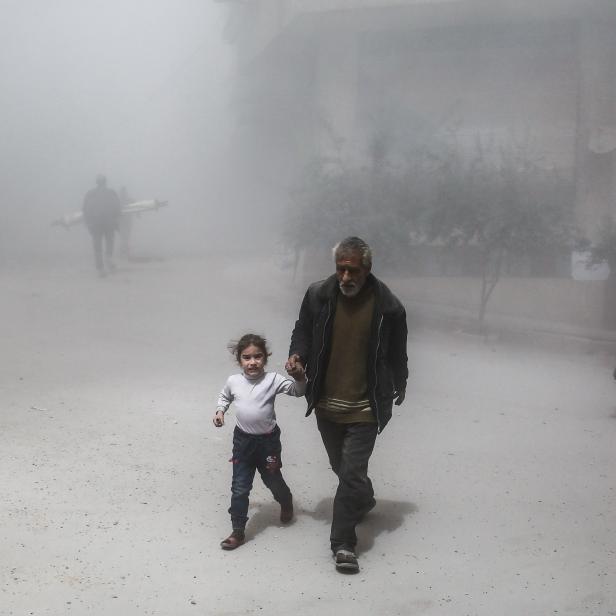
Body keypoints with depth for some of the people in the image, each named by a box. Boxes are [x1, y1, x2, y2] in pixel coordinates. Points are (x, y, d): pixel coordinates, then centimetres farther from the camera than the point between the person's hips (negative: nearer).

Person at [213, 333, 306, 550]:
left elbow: (298, 391, -20)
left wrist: (299, 375, -37)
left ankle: (286, 502, 52)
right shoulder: (233, 381, -5)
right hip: (243, 440, 1)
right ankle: (238, 531, 10)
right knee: (239, 487, 0)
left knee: (273, 480, 19)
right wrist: (220, 411, 1)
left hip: (268, 440, -1)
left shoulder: (273, 380, -14)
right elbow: (224, 397, 17)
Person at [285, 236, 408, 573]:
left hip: (364, 408, -4)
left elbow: (397, 353, 2)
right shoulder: (318, 295, -10)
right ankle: (365, 500, 51)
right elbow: (303, 330, 8)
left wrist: (399, 386, 16)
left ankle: (343, 542, 2)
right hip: (326, 405, 4)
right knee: (341, 467, 22)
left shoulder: (387, 307, -14)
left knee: (352, 473, -9)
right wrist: (297, 355, -12)